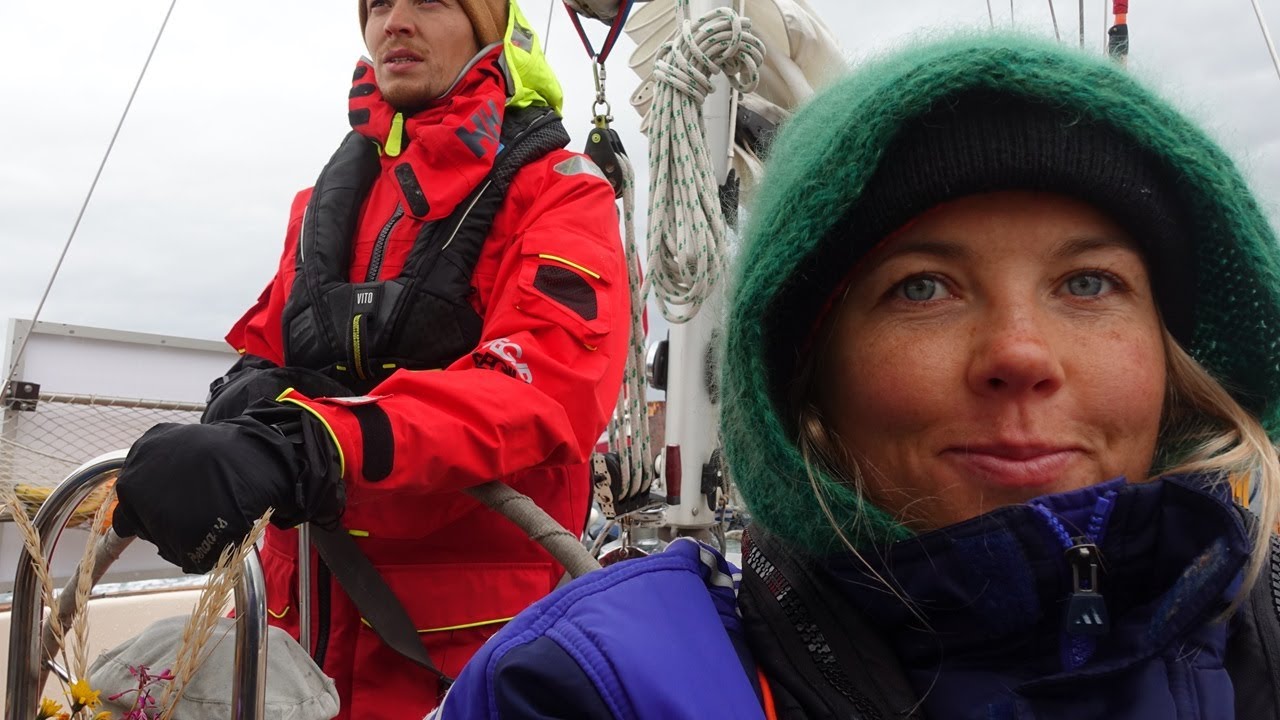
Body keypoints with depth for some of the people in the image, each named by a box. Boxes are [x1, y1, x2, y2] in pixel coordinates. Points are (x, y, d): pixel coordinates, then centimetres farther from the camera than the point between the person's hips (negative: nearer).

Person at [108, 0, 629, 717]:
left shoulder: (558, 191, -5)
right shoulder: (327, 197, 15)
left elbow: (545, 386, -23)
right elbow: (260, 352, 16)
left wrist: (298, 451, -36)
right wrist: (252, 398, -11)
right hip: (303, 612, 6)